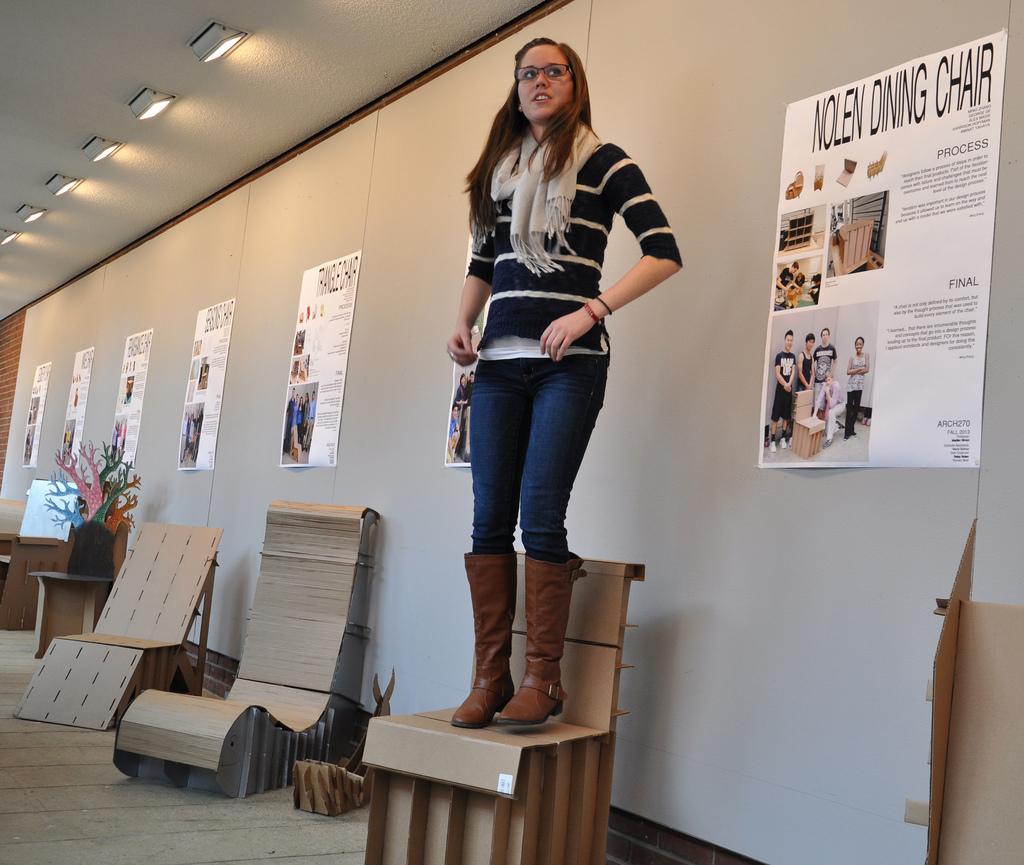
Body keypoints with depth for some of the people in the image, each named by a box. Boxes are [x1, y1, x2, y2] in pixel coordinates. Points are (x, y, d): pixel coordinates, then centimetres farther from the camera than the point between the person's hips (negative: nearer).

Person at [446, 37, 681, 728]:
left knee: (541, 515, -11)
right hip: (500, 363, 5)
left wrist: (589, 312, -16)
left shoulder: (603, 164, 4)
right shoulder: (499, 171, 20)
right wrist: (463, 324, 8)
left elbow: (665, 254, -6)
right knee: (490, 516, 0)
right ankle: (490, 677, 6)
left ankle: (543, 679, -1)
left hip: (569, 363, -5)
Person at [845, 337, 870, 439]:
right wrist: (860, 369, -11)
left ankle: (851, 428, 21)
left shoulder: (866, 355, 3)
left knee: (856, 407, 8)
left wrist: (854, 371, -8)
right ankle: (848, 431, -3)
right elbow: (848, 372, -5)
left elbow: (867, 369, -5)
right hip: (851, 384, -2)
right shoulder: (852, 357, 0)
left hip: (860, 384, 2)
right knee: (849, 407, -5)